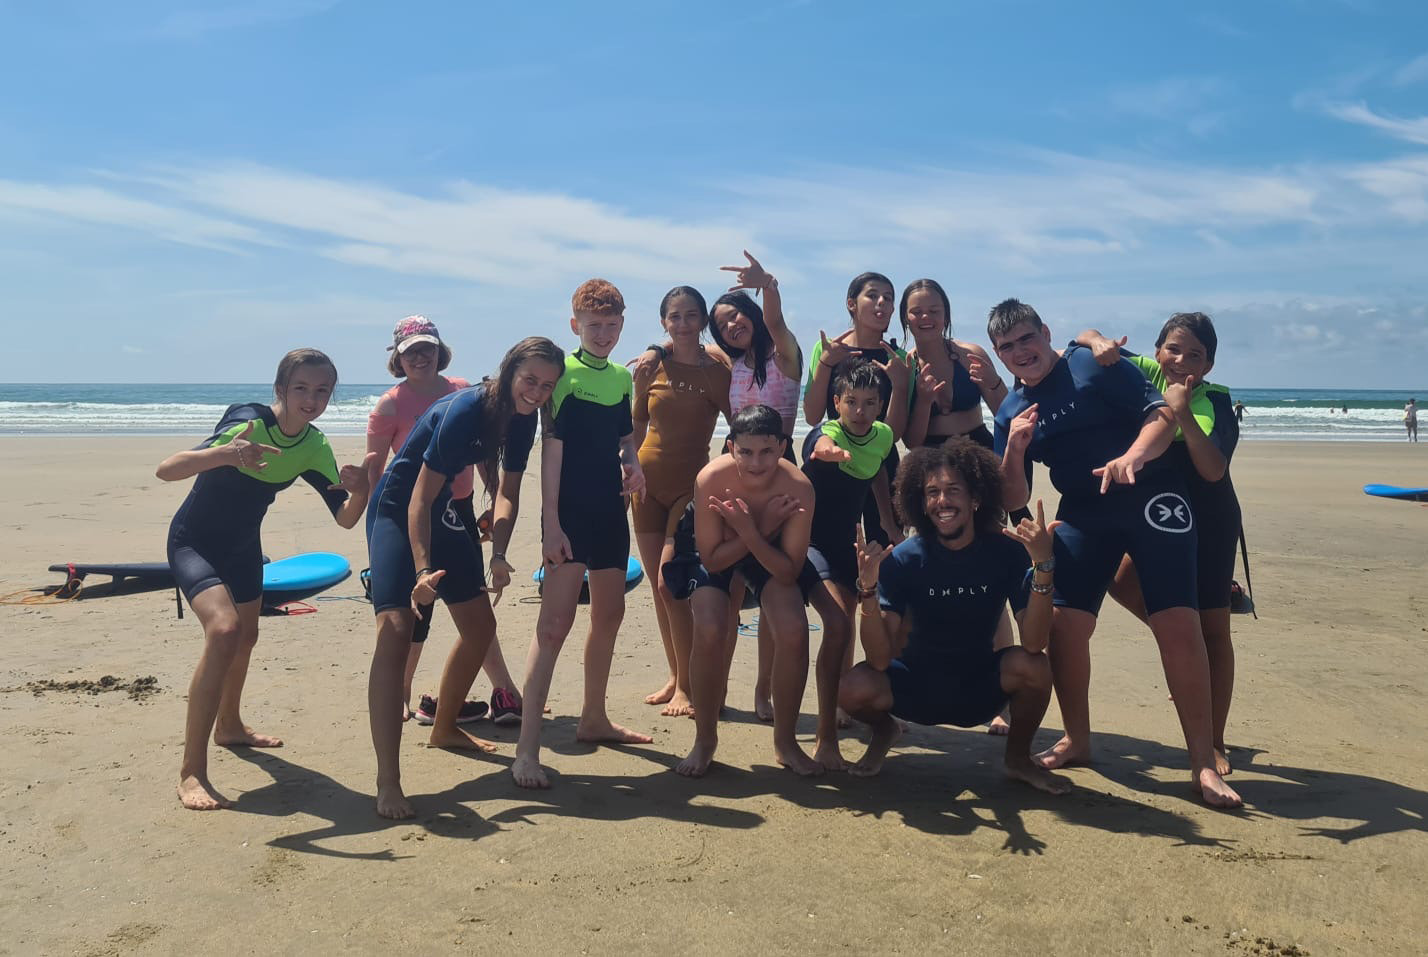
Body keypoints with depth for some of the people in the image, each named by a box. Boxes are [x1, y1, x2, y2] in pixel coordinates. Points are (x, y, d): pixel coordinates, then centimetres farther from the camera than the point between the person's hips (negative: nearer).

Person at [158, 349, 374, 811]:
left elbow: (345, 517, -9)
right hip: (193, 542, -7)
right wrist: (225, 453, -56)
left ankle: (229, 726, 50)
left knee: (246, 637, 21)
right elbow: (166, 469, -38)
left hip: (243, 546, 7)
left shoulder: (314, 447, -9)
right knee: (224, 629, -27)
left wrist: (359, 489, -31)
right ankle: (191, 772, -20)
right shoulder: (248, 422, -28)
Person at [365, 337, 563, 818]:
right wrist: (423, 570, -37)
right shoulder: (465, 410, -27)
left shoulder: (523, 418, -4)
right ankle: (387, 783, -25)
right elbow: (420, 496, -28)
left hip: (443, 513, 9)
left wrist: (498, 555, -16)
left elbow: (507, 492, 0)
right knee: (396, 628, -23)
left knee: (480, 626, 13)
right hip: (397, 511, -8)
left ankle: (445, 728, 37)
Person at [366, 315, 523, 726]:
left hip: (460, 508, 5)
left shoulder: (462, 391, 5)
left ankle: (504, 691, 18)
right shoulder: (390, 404, -7)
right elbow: (373, 470, -5)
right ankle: (401, 697, 17)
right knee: (418, 605, 0)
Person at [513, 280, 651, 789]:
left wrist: (631, 463, -1)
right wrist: (550, 523, -18)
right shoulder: (563, 372, -8)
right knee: (556, 620, -13)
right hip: (569, 513, -8)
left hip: (609, 512, 8)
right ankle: (526, 748, -11)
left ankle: (594, 718, 34)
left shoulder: (624, 378, 12)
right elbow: (551, 450, -13)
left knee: (609, 613, 16)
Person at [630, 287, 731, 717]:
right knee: (658, 586, 9)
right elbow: (636, 428, 11)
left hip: (690, 484, -4)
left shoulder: (718, 371, -4)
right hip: (648, 480, 4)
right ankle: (675, 676, 23)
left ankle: (686, 686, 2)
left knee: (670, 584, -11)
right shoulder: (650, 367, 3)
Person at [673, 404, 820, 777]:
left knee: (794, 632, -18)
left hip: (772, 553, 1)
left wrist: (751, 533, -40)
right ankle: (705, 739, 4)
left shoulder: (798, 488, -32)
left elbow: (789, 573, -26)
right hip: (715, 551, -1)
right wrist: (763, 528, -35)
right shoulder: (712, 479, -35)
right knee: (709, 633, -21)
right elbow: (712, 560, -24)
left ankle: (785, 741, 6)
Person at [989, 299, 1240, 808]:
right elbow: (1013, 500, 8)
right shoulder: (1011, 412, 9)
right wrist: (1014, 449, -10)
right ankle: (1076, 739, 19)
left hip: (1150, 498, -4)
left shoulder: (1094, 366, -4)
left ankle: (1203, 763, 1)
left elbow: (1162, 415, -11)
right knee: (1063, 621, -3)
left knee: (1179, 625, -11)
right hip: (1082, 514, 5)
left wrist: (1132, 458, -29)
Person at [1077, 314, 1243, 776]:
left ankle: (1214, 742, 10)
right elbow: (1087, 338, -2)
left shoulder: (1215, 402, -18)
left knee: (1212, 629, 0)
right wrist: (1099, 344, -25)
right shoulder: (1145, 373, -6)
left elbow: (1214, 469, -33)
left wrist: (1182, 412, -40)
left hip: (1208, 522, -5)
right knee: (1122, 581, -12)